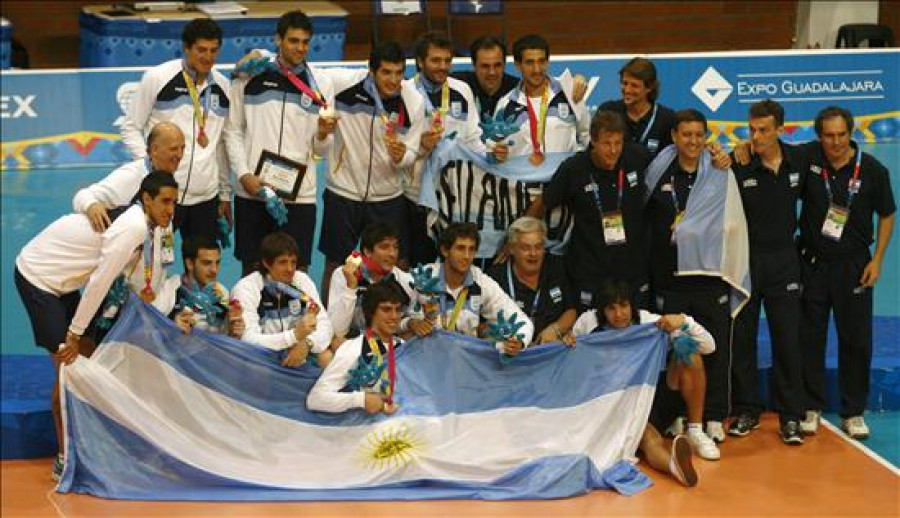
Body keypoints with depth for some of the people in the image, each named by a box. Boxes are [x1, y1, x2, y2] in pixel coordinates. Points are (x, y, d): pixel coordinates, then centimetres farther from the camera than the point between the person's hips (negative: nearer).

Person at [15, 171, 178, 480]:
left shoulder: (139, 221, 2)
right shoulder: (132, 228, -27)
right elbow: (99, 283, -22)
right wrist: (74, 334, -15)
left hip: (59, 279, 10)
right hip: (37, 278, -10)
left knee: (87, 358, 13)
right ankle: (64, 460, -2)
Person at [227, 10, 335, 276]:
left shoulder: (321, 83, 5)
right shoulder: (250, 75, 2)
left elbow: (320, 150, 7)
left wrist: (323, 134, -15)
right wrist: (244, 174, -6)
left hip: (300, 194, 0)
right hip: (251, 193, 0)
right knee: (251, 268, 8)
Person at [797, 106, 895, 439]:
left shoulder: (873, 170, -9)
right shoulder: (808, 158, -8)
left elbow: (887, 215, 2)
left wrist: (877, 260, -3)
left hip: (853, 264, -1)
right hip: (812, 262, 1)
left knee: (856, 340, 3)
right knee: (810, 337, 7)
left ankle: (853, 412, 14)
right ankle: (812, 408, 19)